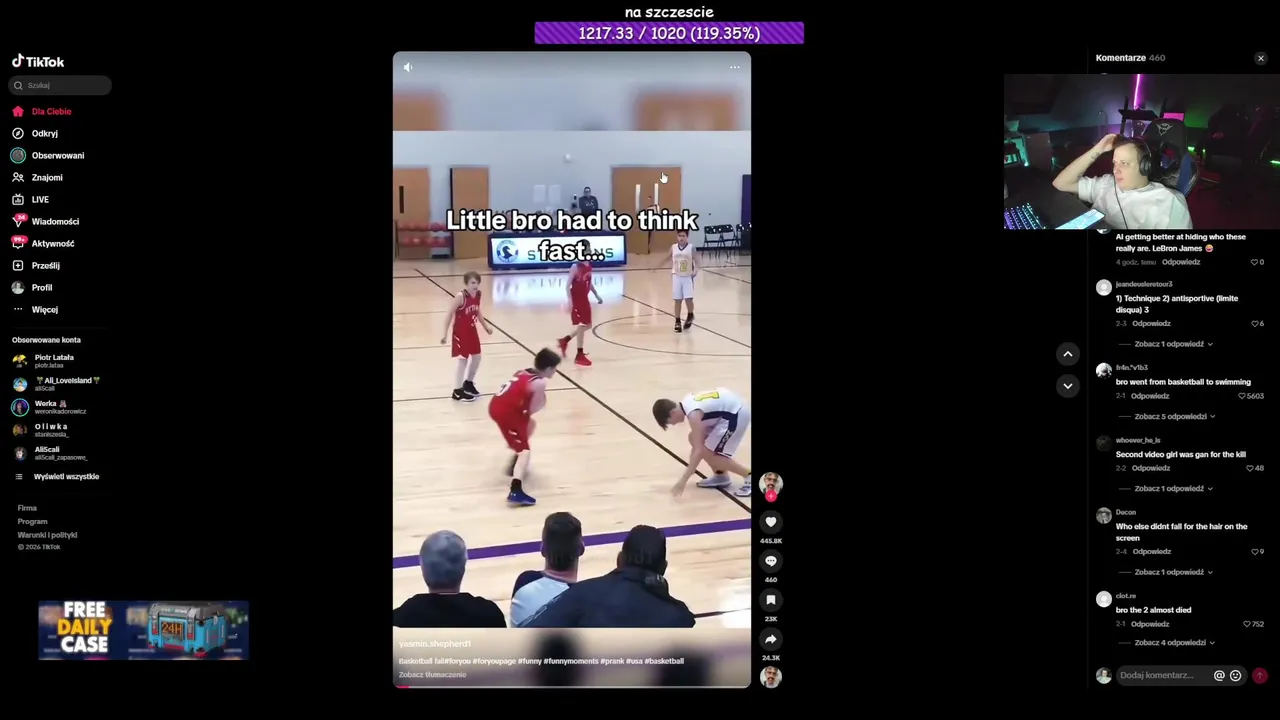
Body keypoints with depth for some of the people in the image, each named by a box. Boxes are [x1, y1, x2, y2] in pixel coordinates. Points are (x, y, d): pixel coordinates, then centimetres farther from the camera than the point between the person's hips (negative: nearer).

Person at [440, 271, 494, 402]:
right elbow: (450, 314, -18)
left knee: (476, 357, 16)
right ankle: (457, 391, 4)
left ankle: (468, 383, 38)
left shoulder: (478, 295, -2)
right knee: (463, 360, -5)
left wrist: (485, 325, 17)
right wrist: (445, 333, -19)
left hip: (472, 331, 8)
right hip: (461, 332, -7)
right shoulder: (460, 297, -24)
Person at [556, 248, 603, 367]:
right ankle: (579, 355, 6)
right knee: (582, 326, -5)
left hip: (584, 299, 8)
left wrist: (596, 295, 14)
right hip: (576, 300, -8)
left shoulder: (589, 266, 5)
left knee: (587, 325, 14)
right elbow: (568, 285, -19)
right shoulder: (576, 267, -19)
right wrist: (570, 300, -26)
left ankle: (565, 340, 31)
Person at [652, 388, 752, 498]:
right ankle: (721, 476, 21)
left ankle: (749, 477, -2)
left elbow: (699, 451, -26)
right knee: (694, 438, 14)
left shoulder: (693, 414, -24)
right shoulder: (686, 402, 3)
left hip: (737, 413, -10)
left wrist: (683, 480, -26)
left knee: (708, 454, -7)